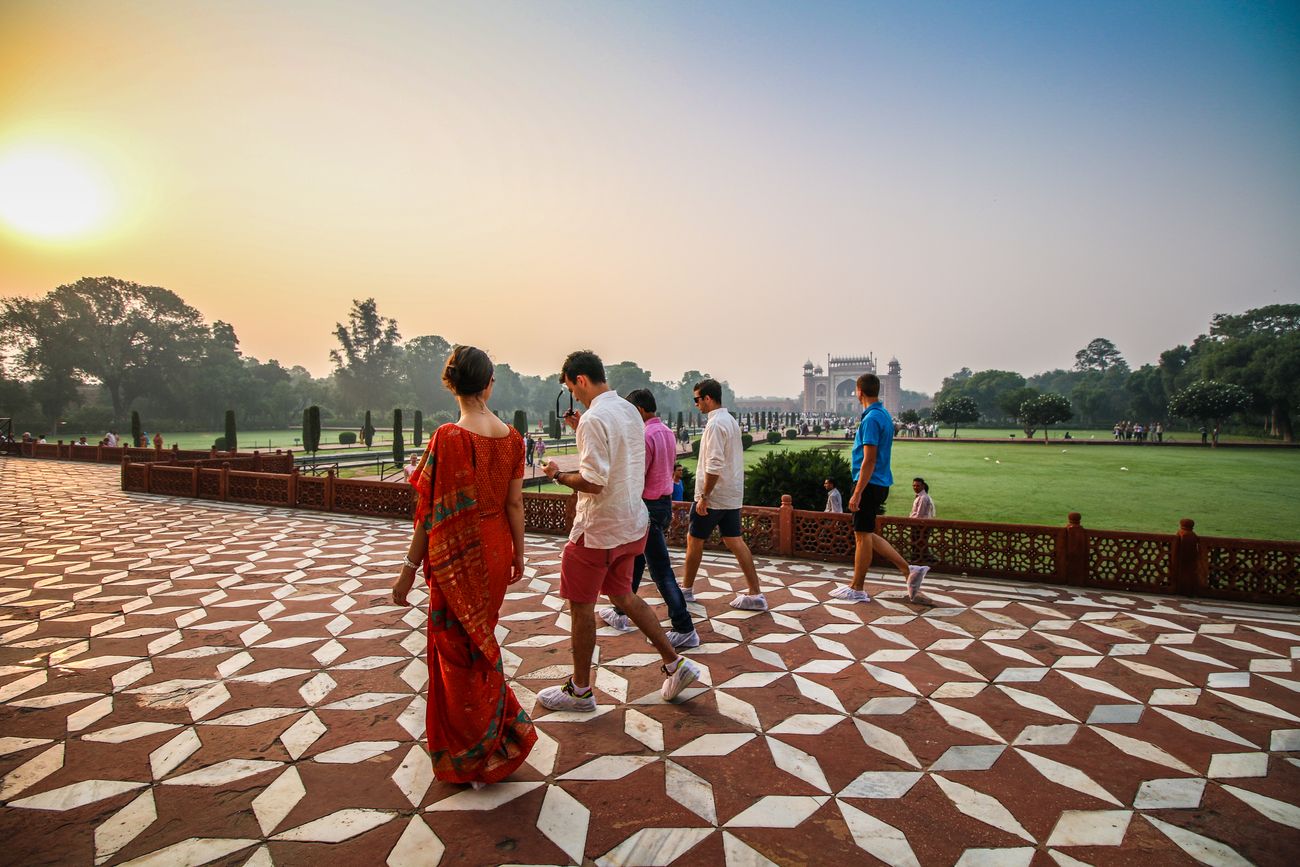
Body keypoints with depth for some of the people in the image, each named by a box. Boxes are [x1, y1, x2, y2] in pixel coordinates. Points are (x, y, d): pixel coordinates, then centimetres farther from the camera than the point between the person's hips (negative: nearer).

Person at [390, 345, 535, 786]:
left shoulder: (448, 438, -20)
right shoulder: (511, 437, -4)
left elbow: (433, 513, -17)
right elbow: (515, 504, 0)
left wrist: (409, 569, -7)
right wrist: (518, 553, 13)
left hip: (457, 560, -6)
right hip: (496, 552, 6)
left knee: (457, 650, 12)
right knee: (480, 643, 24)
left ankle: (472, 756, 28)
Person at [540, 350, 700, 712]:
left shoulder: (594, 419, -21)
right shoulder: (631, 411, 7)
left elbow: (593, 483, -25)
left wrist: (558, 475, -8)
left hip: (597, 529, -8)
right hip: (632, 522, 9)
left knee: (581, 606, 8)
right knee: (622, 594, 22)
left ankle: (580, 690, 23)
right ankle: (674, 664, 22)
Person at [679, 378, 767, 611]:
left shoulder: (715, 424, -18)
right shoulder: (730, 420, 13)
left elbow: (715, 466, -25)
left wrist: (704, 496, -20)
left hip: (714, 495, -9)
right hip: (732, 495, 9)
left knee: (694, 539, 8)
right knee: (735, 541, 8)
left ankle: (686, 589, 22)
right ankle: (755, 595, 5)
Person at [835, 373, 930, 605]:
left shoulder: (871, 418, -17)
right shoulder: (884, 414, 12)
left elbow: (869, 460, -21)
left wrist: (857, 493, -20)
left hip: (869, 484, -9)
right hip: (880, 483, 9)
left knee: (863, 536, 1)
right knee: (867, 534, 16)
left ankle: (857, 589, 12)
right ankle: (909, 570, 14)